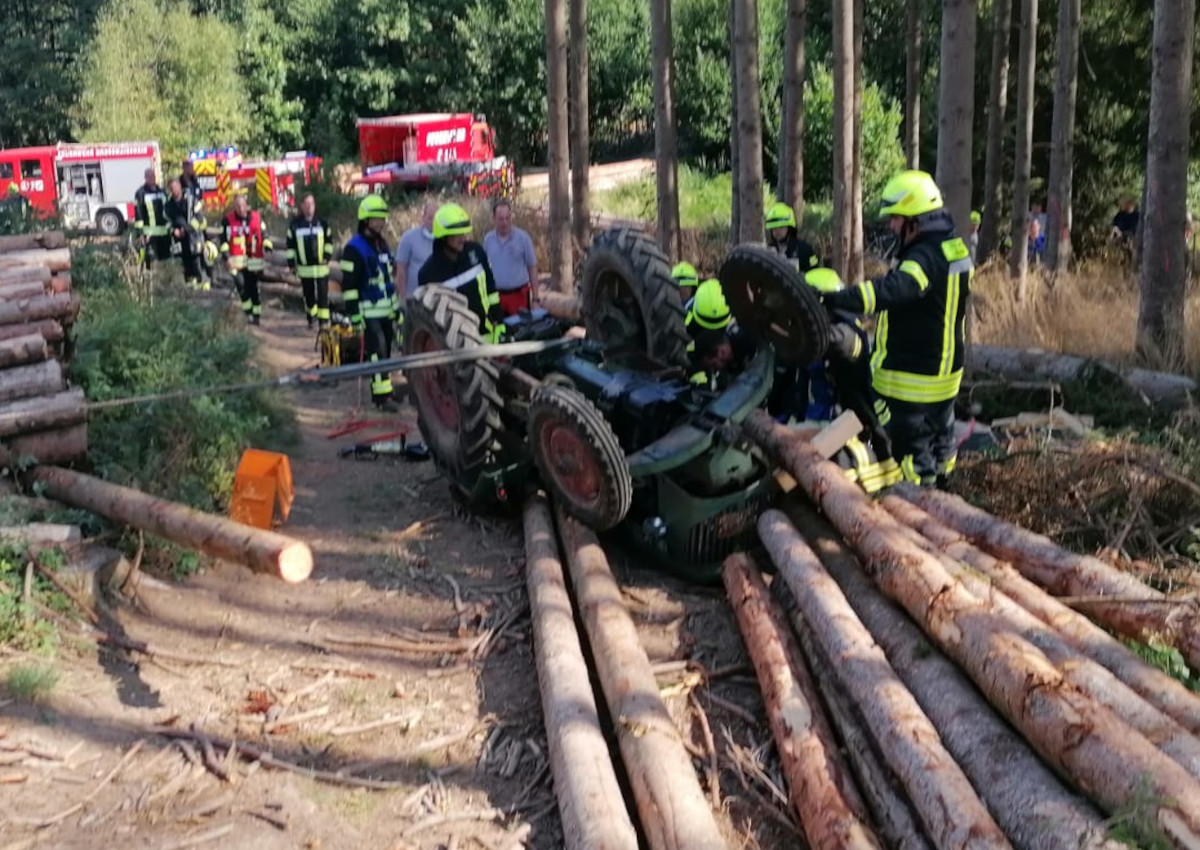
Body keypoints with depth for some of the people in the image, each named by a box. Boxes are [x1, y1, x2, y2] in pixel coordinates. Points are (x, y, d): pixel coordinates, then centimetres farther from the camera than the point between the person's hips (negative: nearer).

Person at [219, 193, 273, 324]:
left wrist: (268, 248, 3)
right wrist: (226, 257, -11)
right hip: (237, 260, -2)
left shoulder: (257, 217, 2)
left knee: (253, 287, 9)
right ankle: (248, 310, -6)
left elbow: (264, 235, 13)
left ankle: (256, 314, 20)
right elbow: (224, 240, -3)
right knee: (241, 284, -20)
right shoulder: (228, 220, -4)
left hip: (254, 260, 2)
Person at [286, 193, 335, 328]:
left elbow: (329, 241, 9)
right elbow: (290, 245, 4)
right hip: (304, 267, 1)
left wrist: (328, 255, -3)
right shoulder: (294, 224, -1)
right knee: (308, 295, 11)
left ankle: (323, 321, -1)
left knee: (323, 295, -4)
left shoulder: (322, 223, 0)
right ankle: (311, 319, 27)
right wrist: (291, 263, 3)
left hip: (321, 266, -1)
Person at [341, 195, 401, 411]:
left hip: (386, 310, 8)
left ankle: (379, 389, 20)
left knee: (386, 350, 10)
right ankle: (382, 396, -11)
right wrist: (354, 315, -17)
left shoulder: (382, 244, 14)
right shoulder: (354, 248, -11)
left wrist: (396, 307, 21)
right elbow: (349, 285, -14)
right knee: (378, 351, -12)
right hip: (369, 311, -8)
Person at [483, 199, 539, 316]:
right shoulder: (488, 239, 5)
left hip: (518, 294, -2)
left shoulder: (522, 237, -4)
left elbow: (532, 267, 0)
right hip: (495, 296, 3)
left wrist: (535, 296, -3)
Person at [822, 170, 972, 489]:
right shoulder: (953, 249, 6)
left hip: (914, 376, -10)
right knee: (939, 434, 21)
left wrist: (836, 299, -52)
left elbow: (891, 291, -44)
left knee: (913, 444, 0)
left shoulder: (926, 257, -26)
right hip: (945, 367, 10)